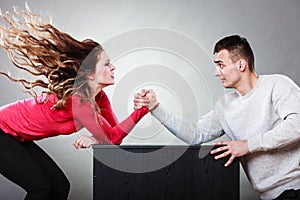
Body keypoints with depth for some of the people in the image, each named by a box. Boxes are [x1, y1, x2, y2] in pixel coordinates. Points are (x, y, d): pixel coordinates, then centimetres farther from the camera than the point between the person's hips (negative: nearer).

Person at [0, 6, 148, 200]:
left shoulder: (99, 97, -5)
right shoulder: (78, 99, -32)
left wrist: (94, 138, -24)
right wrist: (141, 110, -34)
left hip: (17, 138, 9)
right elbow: (111, 139, -29)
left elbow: (115, 133, -5)